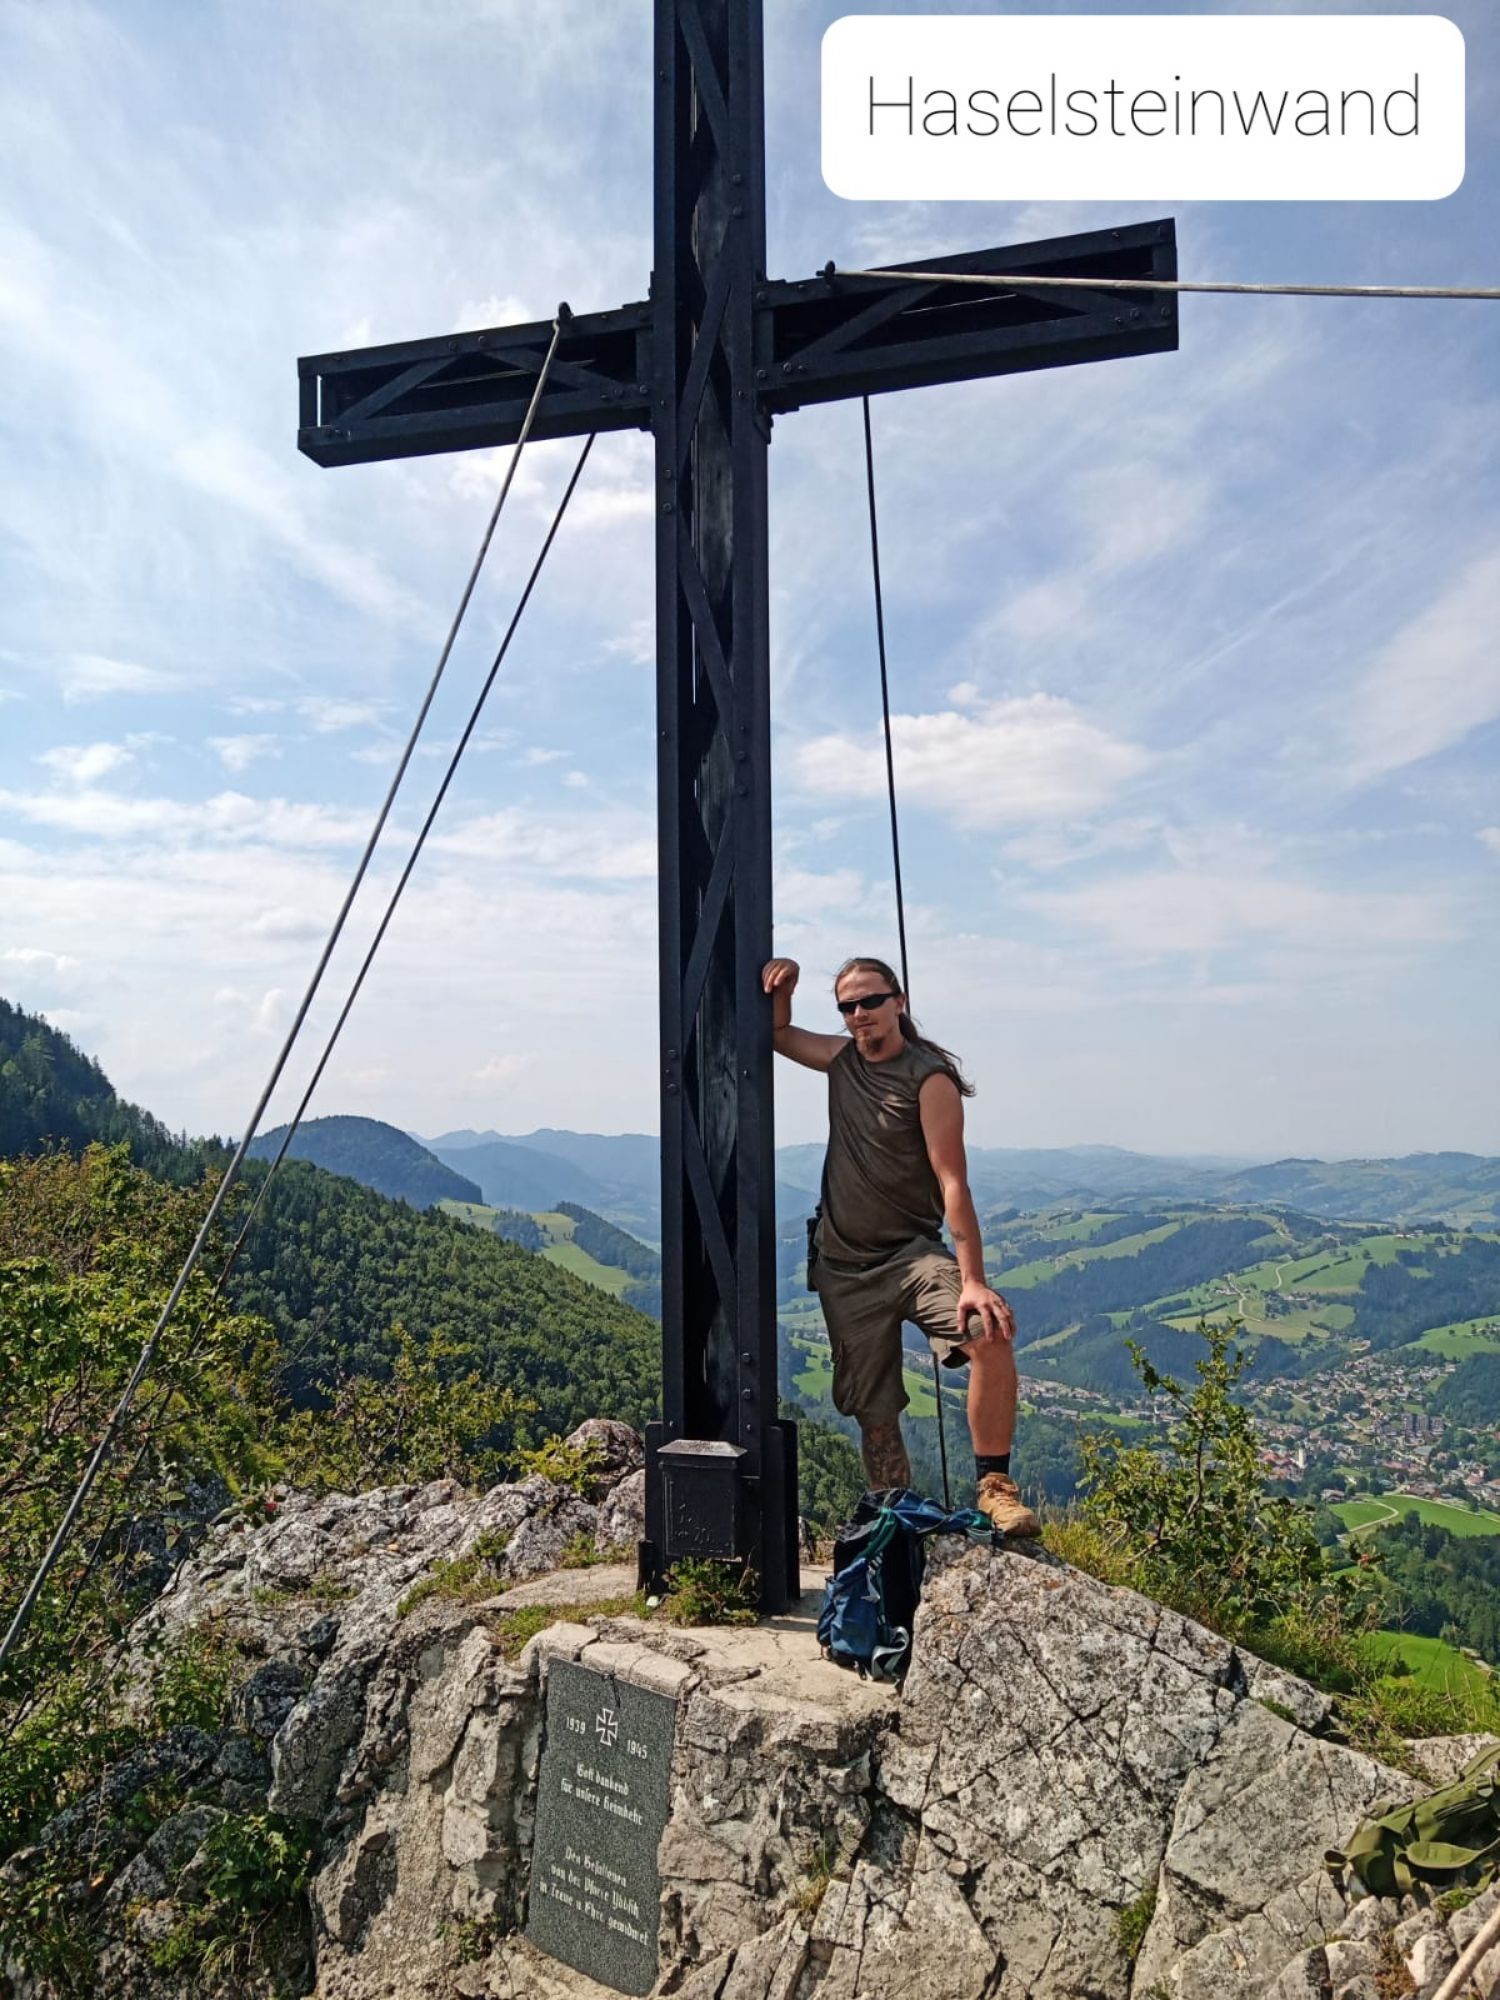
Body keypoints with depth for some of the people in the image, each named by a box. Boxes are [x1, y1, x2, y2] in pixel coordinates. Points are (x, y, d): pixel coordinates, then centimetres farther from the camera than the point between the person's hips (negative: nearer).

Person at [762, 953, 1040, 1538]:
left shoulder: (930, 1079, -10)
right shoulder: (842, 1058, 8)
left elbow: (952, 1183, -17)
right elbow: (777, 1034, 26)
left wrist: (972, 1281, -26)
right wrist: (785, 982, 4)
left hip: (913, 1255, -5)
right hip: (843, 1269, 5)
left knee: (991, 1335, -30)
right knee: (874, 1415, 6)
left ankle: (994, 1487, -16)